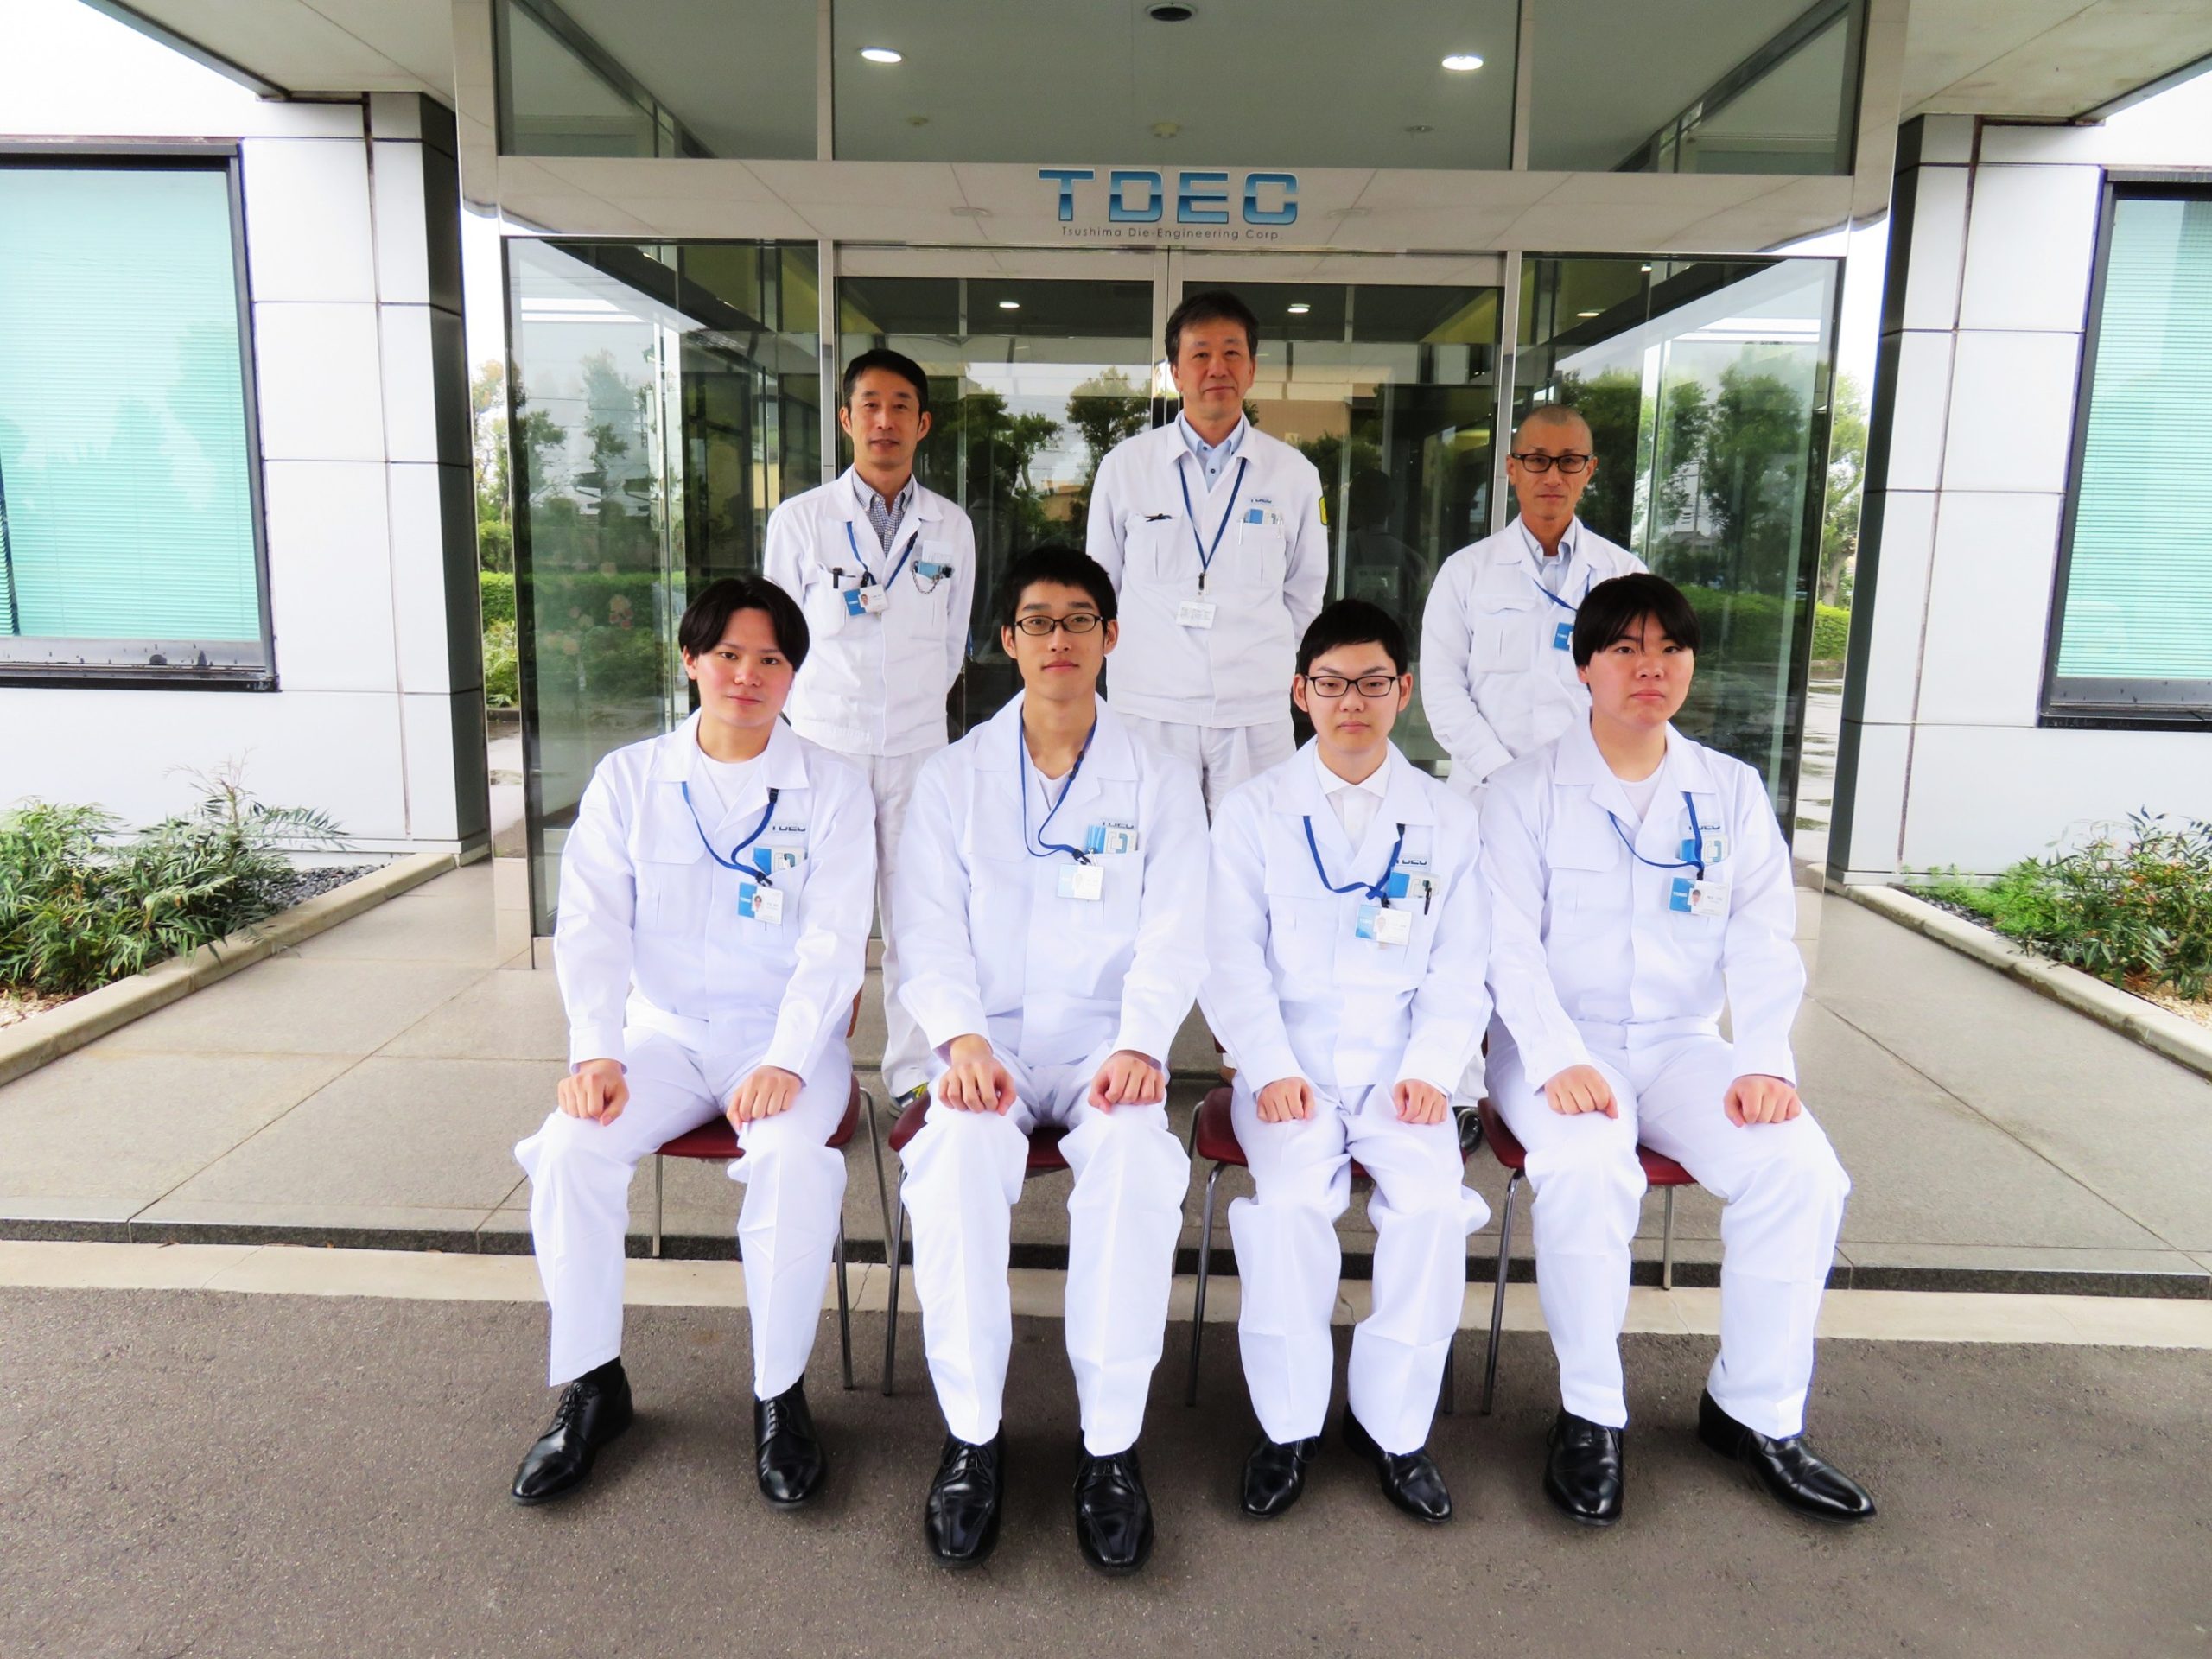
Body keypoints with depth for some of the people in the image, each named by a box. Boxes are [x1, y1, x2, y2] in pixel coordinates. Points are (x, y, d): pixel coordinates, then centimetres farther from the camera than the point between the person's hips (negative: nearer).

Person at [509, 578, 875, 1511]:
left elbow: (833, 942, -8)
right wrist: (595, 1051, -17)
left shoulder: (831, 790, 1)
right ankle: (591, 1385, -2)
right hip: (663, 1032, 2)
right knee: (572, 1146, -23)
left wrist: (785, 1063, -22)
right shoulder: (628, 780, 6)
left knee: (794, 1155, -31)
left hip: (786, 1037, -2)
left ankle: (780, 1392, -10)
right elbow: (591, 925, -2)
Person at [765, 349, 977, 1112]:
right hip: (825, 744, -1)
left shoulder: (952, 527, 7)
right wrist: (817, 715, 8)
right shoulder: (800, 519, 2)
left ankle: (916, 1073, 15)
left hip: (918, 746, 2)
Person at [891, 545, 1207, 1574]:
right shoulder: (953, 779, 10)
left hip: (1105, 1043, 0)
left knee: (1138, 1163, -32)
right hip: (986, 1040, 1)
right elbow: (930, 934, 2)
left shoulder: (1158, 786, 9)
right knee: (958, 1156, -31)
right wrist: (963, 1039, -17)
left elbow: (1173, 939, -1)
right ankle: (971, 1436, -16)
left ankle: (1111, 1443, -18)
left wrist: (1138, 1044, -19)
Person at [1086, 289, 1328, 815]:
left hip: (1255, 715, 1)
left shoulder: (1295, 474, 6)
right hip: (1149, 711, 0)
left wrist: (1258, 655, 13)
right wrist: (1143, 653, 12)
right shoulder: (1125, 465, 5)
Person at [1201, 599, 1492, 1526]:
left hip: (1401, 1067, 1)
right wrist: (1270, 1068, -13)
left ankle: (1393, 1424, -4)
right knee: (1291, 1195, -27)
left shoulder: (1449, 820, 11)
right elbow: (1231, 960, 1)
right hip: (1289, 1065, -1)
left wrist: (1431, 1069, -8)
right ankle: (1288, 1424, -8)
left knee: (1433, 1199, -24)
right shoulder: (1253, 813, 7)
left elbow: (1460, 969, 8)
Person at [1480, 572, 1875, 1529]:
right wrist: (1559, 1058, -23)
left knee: (1801, 1168, -20)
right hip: (1556, 1045, -3)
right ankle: (1590, 1416, -13)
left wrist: (1766, 1057, -13)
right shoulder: (1526, 793, 0)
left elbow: (1763, 941, 3)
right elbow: (1510, 943, -8)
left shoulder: (1733, 793, 10)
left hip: (1682, 1045, 4)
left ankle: (1756, 1413, -1)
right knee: (1587, 1166, -32)